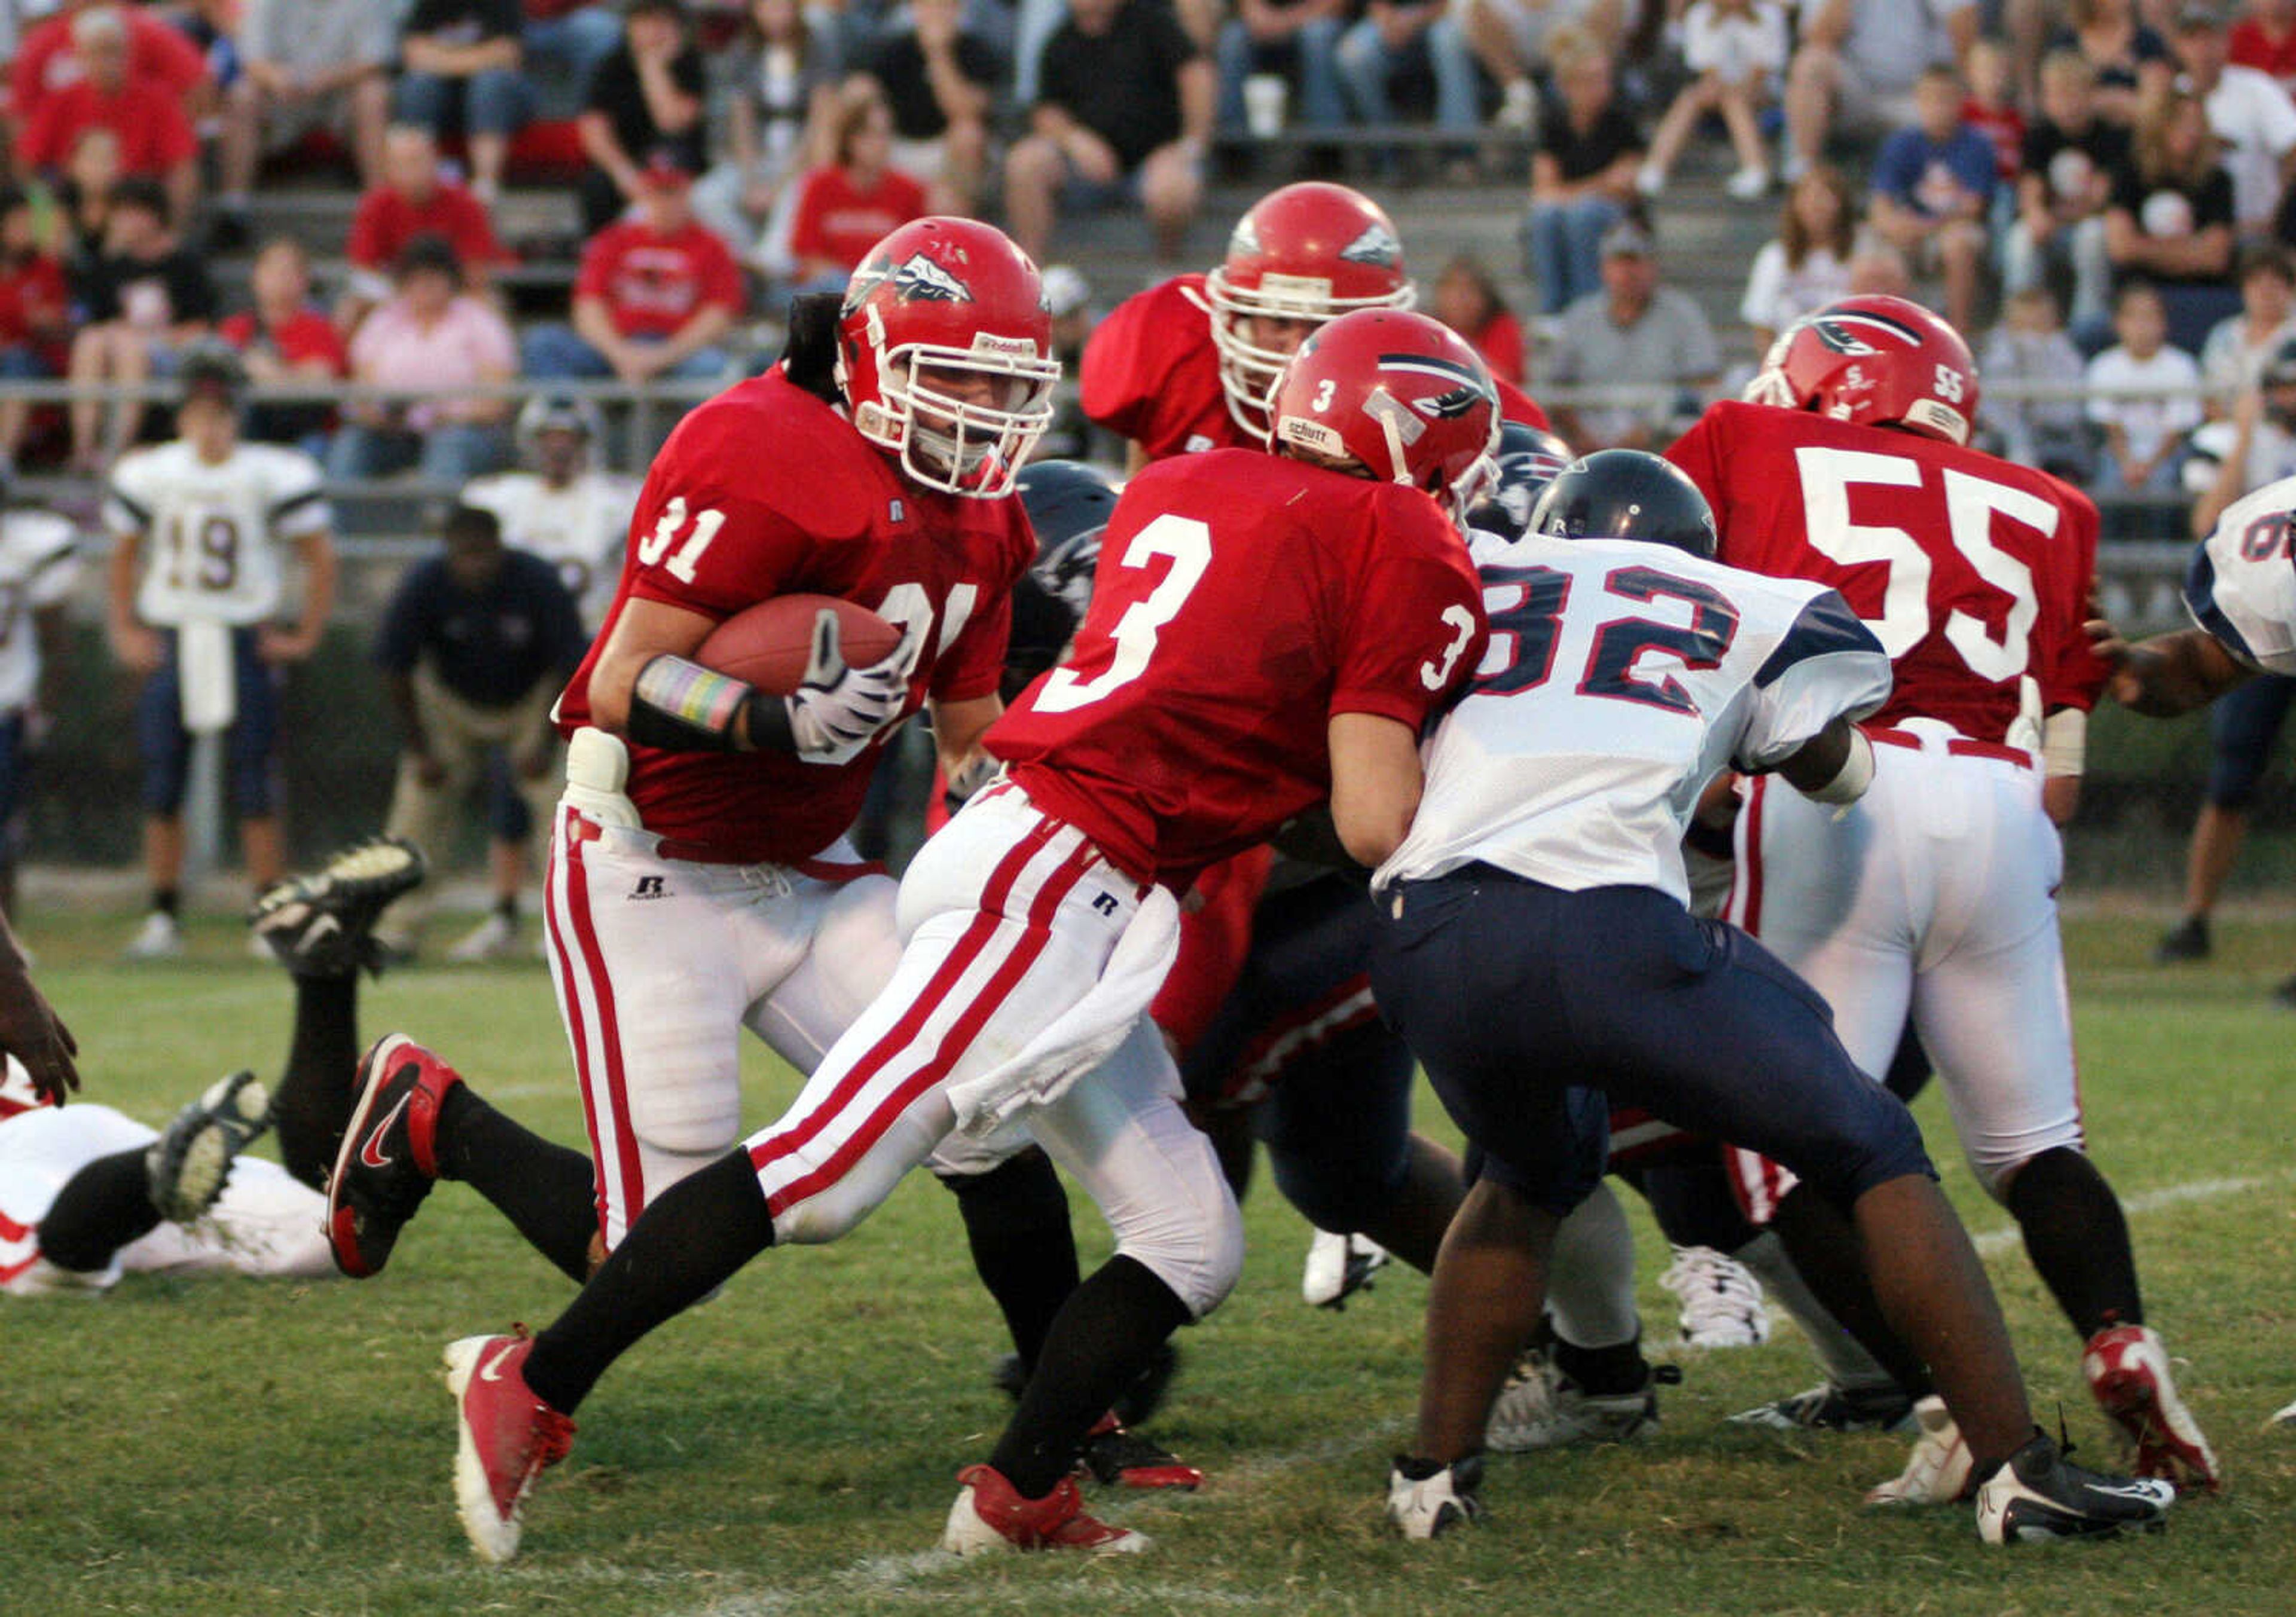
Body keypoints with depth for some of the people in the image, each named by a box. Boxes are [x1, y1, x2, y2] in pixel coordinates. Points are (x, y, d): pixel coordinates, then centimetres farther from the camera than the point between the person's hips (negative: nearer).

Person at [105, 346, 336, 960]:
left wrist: (304, 637, -1)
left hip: (244, 642, -3)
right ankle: (162, 920, 12)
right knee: (161, 789, 2)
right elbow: (125, 554, 18)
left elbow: (320, 558, 2)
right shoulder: (149, 474, 4)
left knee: (253, 789, -3)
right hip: (170, 643, 3)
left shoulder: (272, 475, -5)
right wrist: (125, 629, 11)